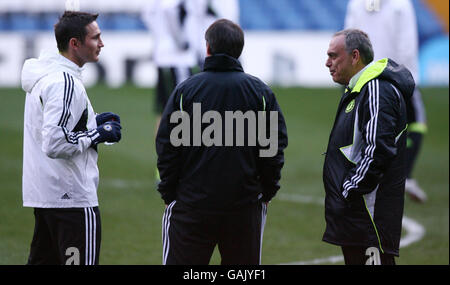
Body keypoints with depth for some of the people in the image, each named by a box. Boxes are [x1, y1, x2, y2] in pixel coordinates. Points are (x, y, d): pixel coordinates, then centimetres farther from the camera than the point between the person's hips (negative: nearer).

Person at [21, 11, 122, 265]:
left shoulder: (44, 75, 12)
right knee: (80, 262, -5)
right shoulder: (65, 83, -19)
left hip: (42, 194, 10)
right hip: (72, 198, -10)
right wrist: (98, 134, -13)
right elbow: (54, 144, -26)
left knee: (42, 260, 15)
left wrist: (93, 122, 12)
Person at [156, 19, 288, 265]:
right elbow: (275, 148, 3)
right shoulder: (261, 92, 2)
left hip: (191, 204, -2)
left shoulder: (185, 90, -2)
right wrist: (267, 192, 13)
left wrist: (169, 193, 7)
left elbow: (166, 148, -2)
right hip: (245, 205, 2)